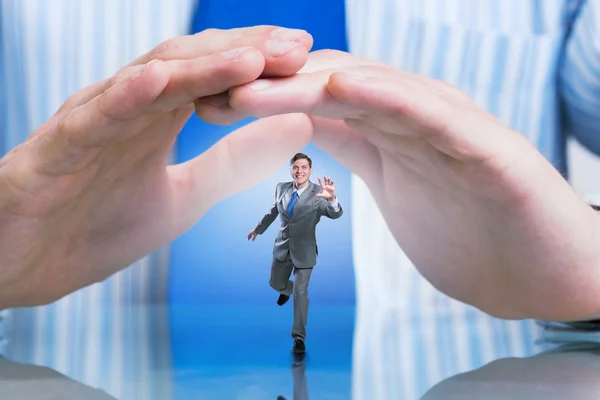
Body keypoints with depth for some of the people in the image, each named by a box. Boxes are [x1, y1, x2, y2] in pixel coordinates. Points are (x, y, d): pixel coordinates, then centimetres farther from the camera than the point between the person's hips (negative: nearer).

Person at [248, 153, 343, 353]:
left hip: (304, 252, -4)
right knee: (276, 284, 21)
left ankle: (299, 337, 15)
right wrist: (258, 229, 24)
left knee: (301, 293, 2)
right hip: (282, 247, 4)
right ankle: (288, 289, 58)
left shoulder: (318, 193, -21)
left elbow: (336, 214, -37)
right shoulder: (281, 188, -7)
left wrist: (332, 199, -59)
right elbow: (273, 211, 11)